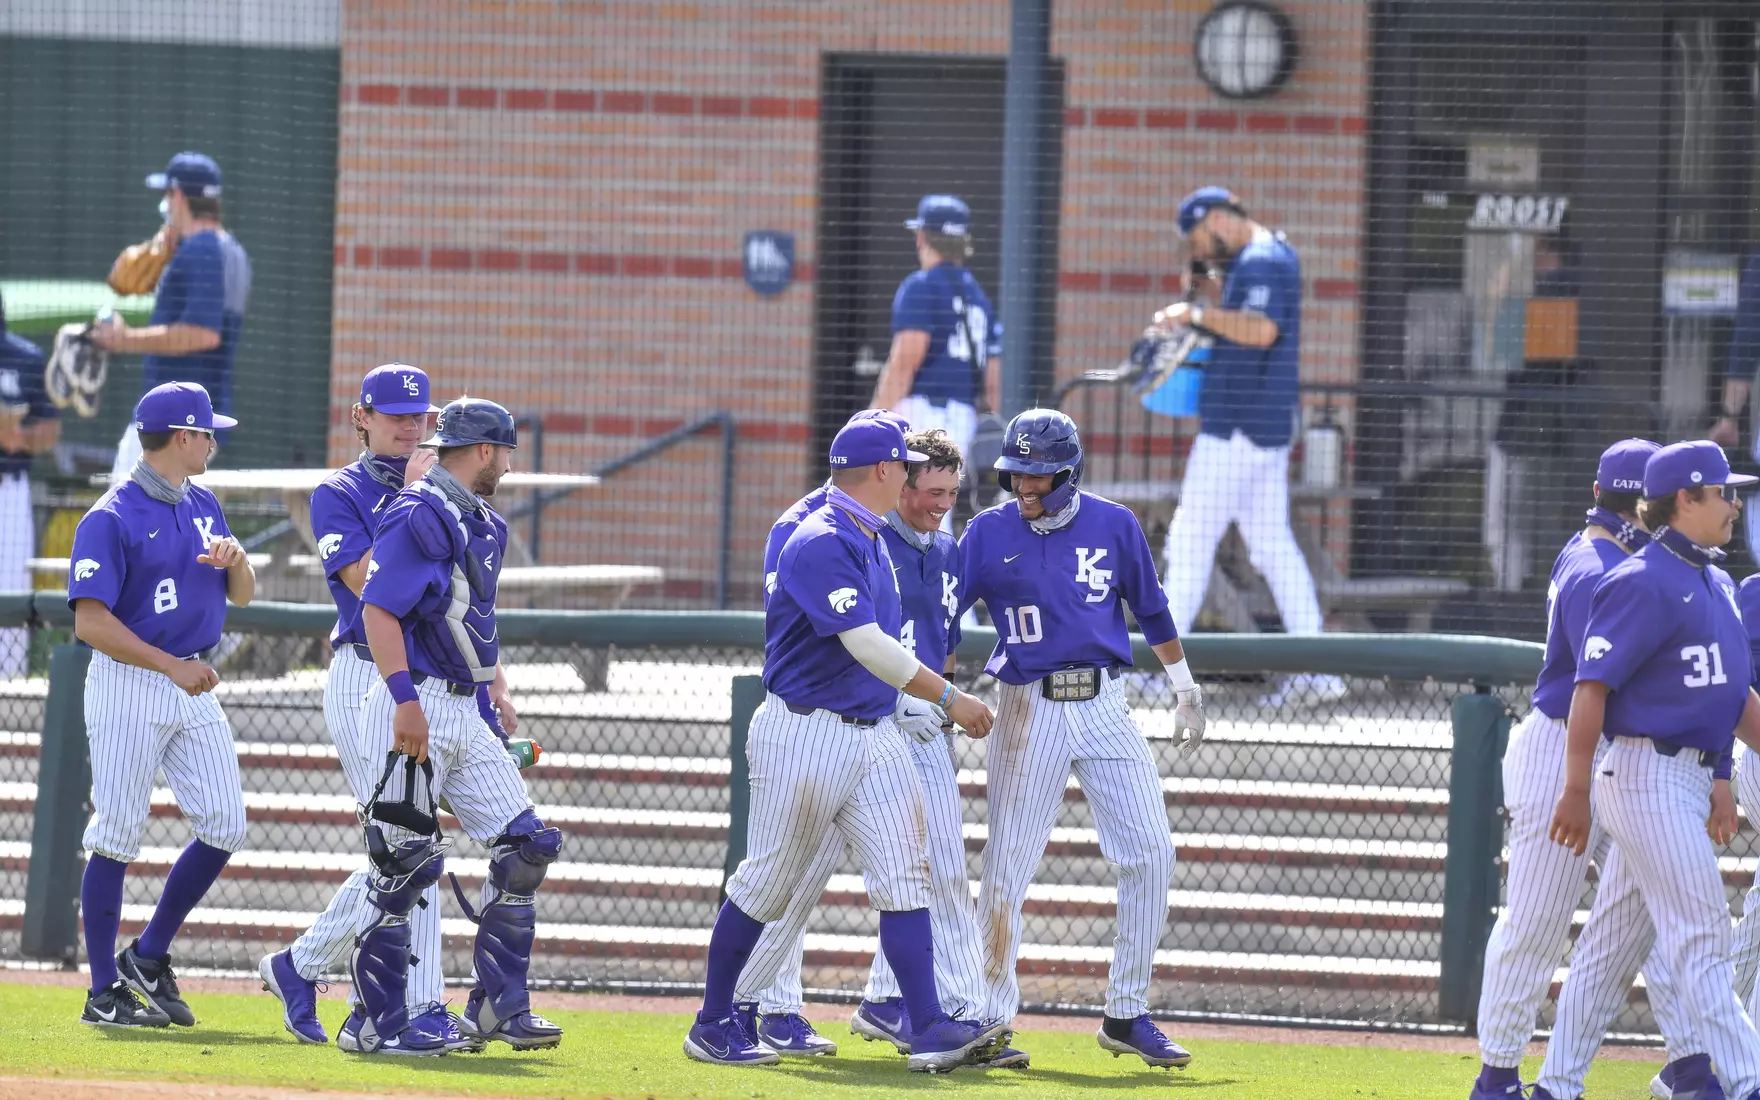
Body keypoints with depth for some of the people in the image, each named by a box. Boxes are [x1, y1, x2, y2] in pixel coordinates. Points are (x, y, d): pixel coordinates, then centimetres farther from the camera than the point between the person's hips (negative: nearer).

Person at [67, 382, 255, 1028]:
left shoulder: (203, 507, 12)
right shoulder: (112, 518, -12)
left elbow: (241, 596, 15)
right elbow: (91, 622, -17)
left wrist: (235, 559, -8)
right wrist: (170, 665, -22)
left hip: (193, 686, 7)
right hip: (128, 685, -7)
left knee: (225, 826, 1)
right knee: (116, 836, -3)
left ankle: (149, 958, 15)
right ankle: (104, 992, 3)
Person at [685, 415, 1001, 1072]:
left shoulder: (872, 539, 13)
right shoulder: (821, 543, -18)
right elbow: (866, 644, -25)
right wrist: (947, 697, -22)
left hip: (876, 734, 8)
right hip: (806, 737, -8)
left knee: (905, 880, -4)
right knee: (767, 884, 2)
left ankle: (931, 1032, -11)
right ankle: (713, 1025, 15)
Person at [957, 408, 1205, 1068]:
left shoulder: (1114, 526, 3)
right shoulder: (989, 533, -1)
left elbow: (1151, 610, 14)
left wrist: (1185, 689, 18)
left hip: (1104, 708, 2)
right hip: (1029, 711, -2)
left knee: (1150, 855, -5)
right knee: (1007, 867, -2)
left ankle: (1127, 1015, 5)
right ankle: (988, 1021, 7)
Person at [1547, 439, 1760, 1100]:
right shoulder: (1643, 583, -13)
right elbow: (1592, 686, -17)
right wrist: (1577, 792, -21)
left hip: (1689, 779, 10)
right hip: (1647, 773, -10)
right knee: (1699, 937, -11)